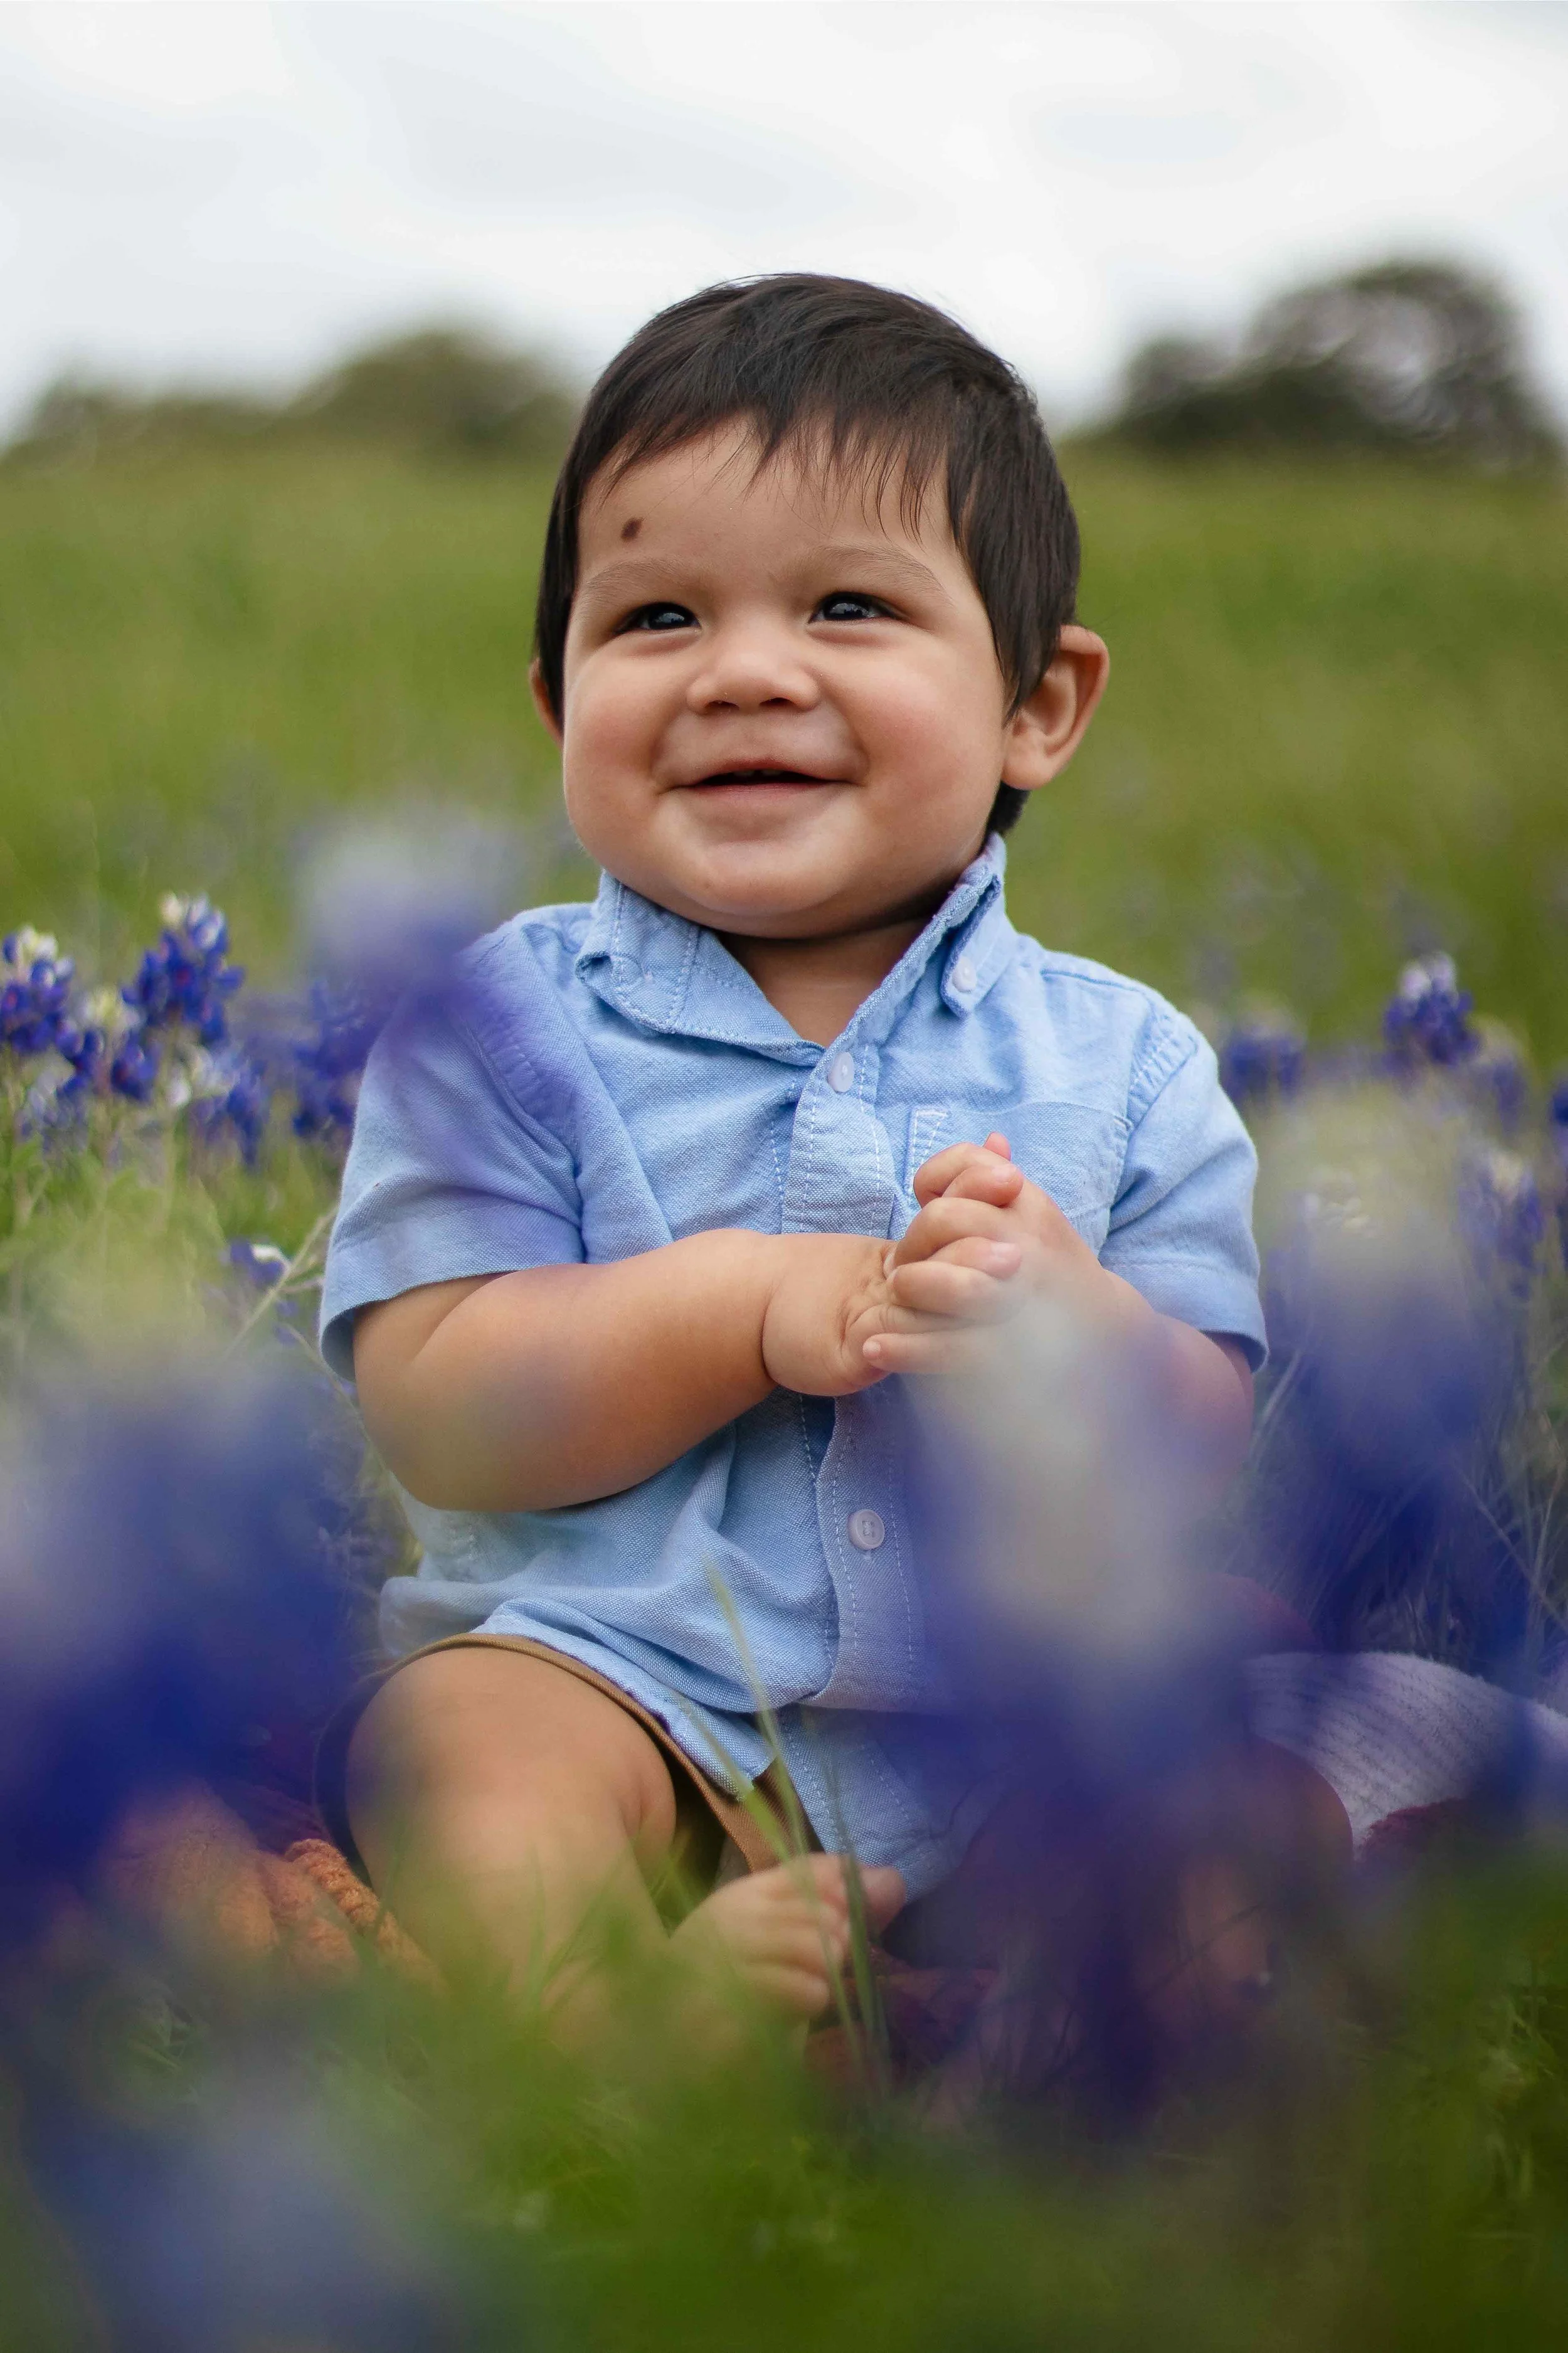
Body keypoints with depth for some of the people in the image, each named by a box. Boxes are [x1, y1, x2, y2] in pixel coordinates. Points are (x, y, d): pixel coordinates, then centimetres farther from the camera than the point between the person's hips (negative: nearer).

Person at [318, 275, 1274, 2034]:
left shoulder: (1121, 1063, 7)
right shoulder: (505, 1023, 3)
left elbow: (1220, 1463, 1)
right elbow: (433, 1413, -8)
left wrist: (1075, 1324, -21)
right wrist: (755, 1304, -19)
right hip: (624, 1677, -2)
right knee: (459, 1735, -31)